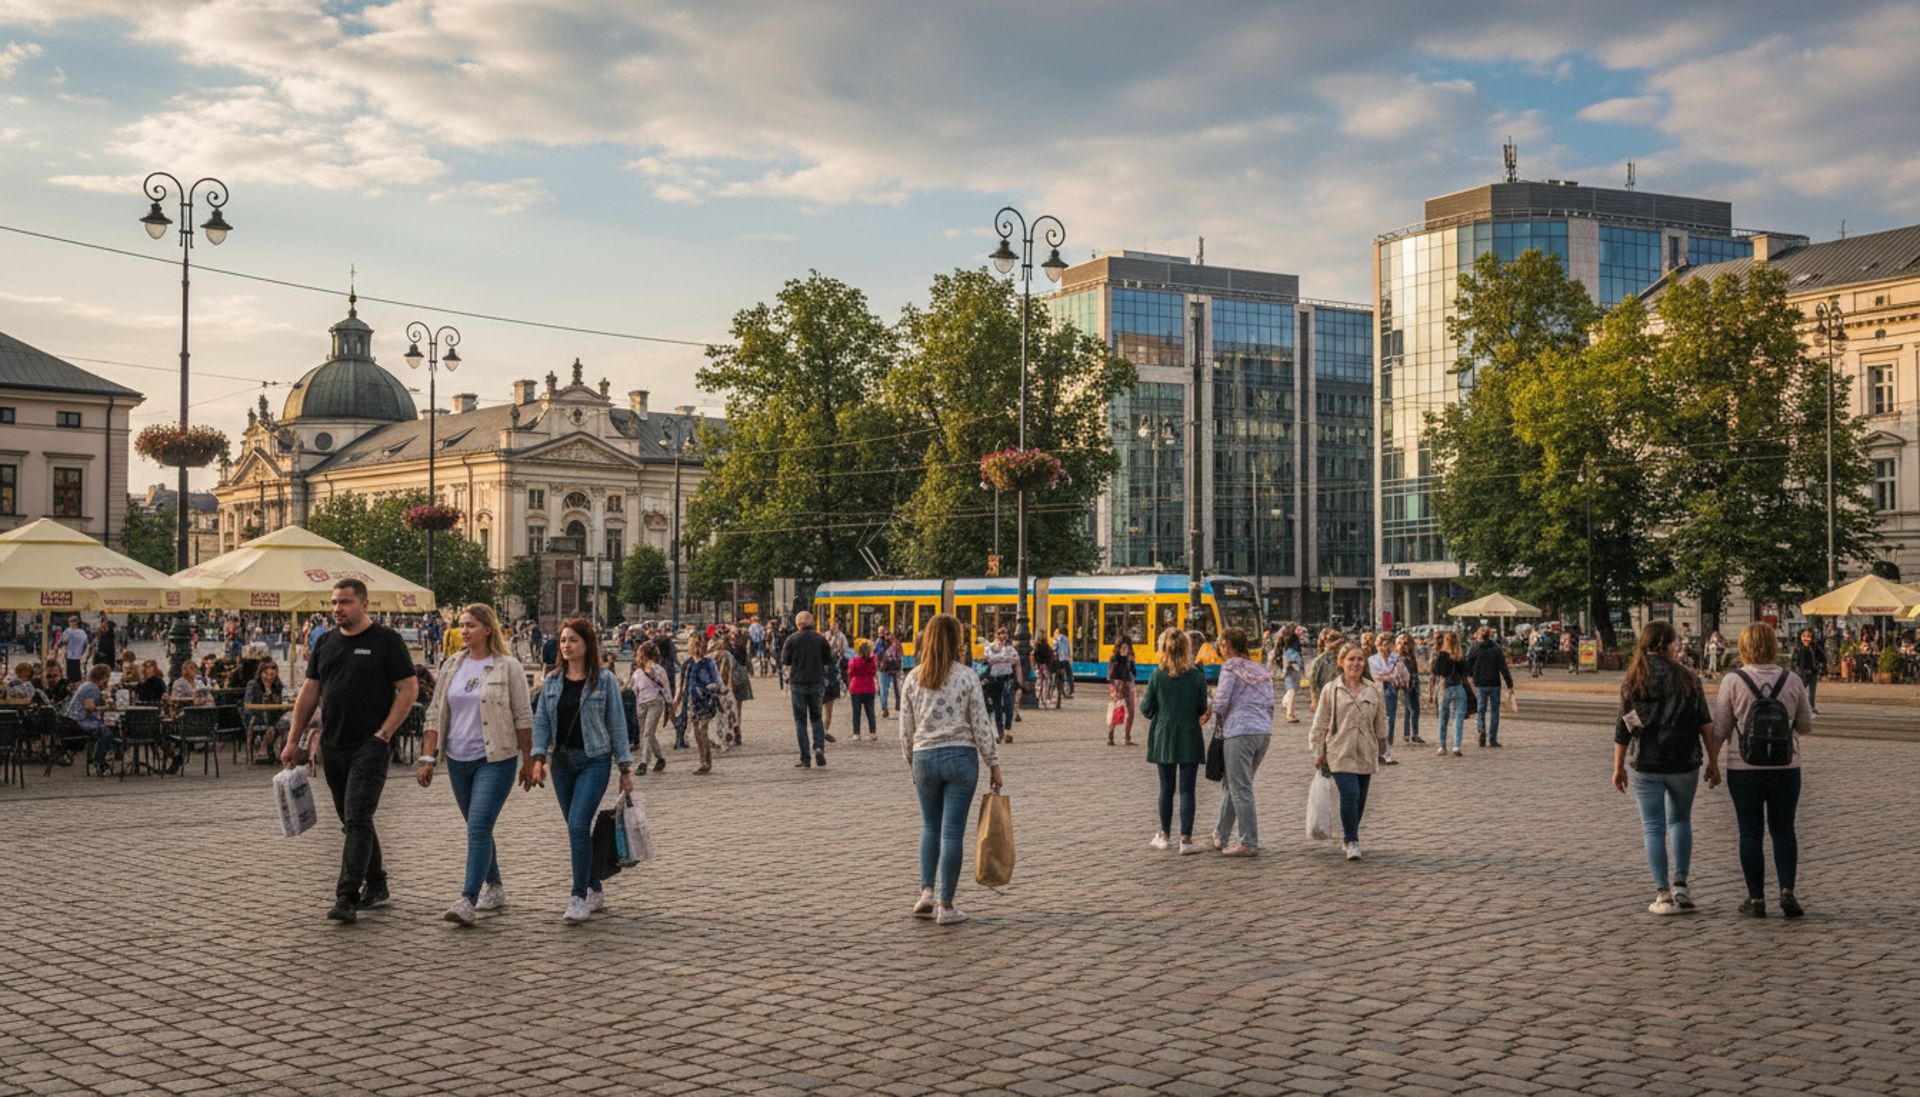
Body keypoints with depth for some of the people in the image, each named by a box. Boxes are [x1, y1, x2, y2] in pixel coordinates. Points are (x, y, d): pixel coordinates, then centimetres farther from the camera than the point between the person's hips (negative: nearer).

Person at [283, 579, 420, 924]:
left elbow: (409, 688, -7)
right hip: (332, 746, 7)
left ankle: (347, 898, -14)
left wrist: (384, 733, -14)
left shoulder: (386, 640, -5)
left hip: (369, 746, -6)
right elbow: (309, 691, 14)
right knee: (352, 820, 13)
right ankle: (376, 886, 26)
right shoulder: (326, 642, 12)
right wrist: (294, 740, 10)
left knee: (357, 819, -13)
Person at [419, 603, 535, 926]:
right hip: (458, 760, 6)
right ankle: (494, 889, 29)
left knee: (479, 827, -15)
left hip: (496, 760, -6)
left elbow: (523, 717, -3)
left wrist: (528, 760, -3)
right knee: (477, 828, 15)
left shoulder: (508, 667, -6)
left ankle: (467, 900, -18)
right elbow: (436, 713, 9)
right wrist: (428, 757, 3)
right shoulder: (451, 666, 8)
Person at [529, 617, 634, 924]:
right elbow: (541, 722, 7)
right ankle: (595, 890, 24)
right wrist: (538, 757, -8)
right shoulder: (551, 682, 8)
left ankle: (579, 898, -12)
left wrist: (625, 768, -2)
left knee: (578, 826, -17)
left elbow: (617, 725, -1)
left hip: (593, 761, -5)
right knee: (576, 830, 10)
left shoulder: (604, 681, -3)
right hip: (561, 762, 5)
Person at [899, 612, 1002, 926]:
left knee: (930, 827, 19)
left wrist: (911, 762, 18)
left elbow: (906, 728, 5)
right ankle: (945, 905, 4)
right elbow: (981, 724, -6)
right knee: (952, 831, 1)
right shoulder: (967, 676, -6)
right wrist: (993, 763, 2)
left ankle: (926, 892, 7)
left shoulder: (913, 679, 2)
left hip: (924, 757, 3)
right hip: (960, 757, -2)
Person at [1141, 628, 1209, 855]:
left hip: (1163, 738, 1)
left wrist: (1142, 702, 18)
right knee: (1187, 790, 1)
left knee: (1166, 788, 13)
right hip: (1189, 738, -1)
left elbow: (1147, 710, -3)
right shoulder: (1197, 675, -7)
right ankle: (1186, 839, -2)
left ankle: (1165, 835, 22)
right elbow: (1202, 709, -2)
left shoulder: (1158, 675, -7)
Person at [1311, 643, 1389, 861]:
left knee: (1359, 800, 9)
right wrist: (1318, 752, -1)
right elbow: (1320, 723, 1)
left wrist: (1381, 750, 16)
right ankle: (1352, 842, -9)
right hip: (1340, 752, -4)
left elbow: (1380, 722, 15)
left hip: (1366, 754, 4)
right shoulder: (1331, 690, -1)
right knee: (1350, 795, -16)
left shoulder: (1373, 690, 7)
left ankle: (1348, 838, 26)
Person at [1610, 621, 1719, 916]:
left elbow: (1623, 728, -3)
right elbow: (1705, 723, -2)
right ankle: (1680, 884, 12)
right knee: (1680, 820, 20)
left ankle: (1664, 894, 2)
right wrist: (1713, 762, 5)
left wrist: (1618, 767, 4)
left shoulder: (1633, 681, -3)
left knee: (1653, 828, 4)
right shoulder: (1687, 678, -2)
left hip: (1646, 766, -1)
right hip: (1683, 764, 1)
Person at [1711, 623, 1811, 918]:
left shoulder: (1733, 682, -8)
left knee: (1750, 833, 6)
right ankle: (1787, 891, 1)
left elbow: (1719, 729, -4)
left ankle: (1756, 899, 8)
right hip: (1786, 768, 2)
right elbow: (1806, 726, 6)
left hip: (1744, 769, -2)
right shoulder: (1792, 681, -2)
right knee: (1783, 830, 13)